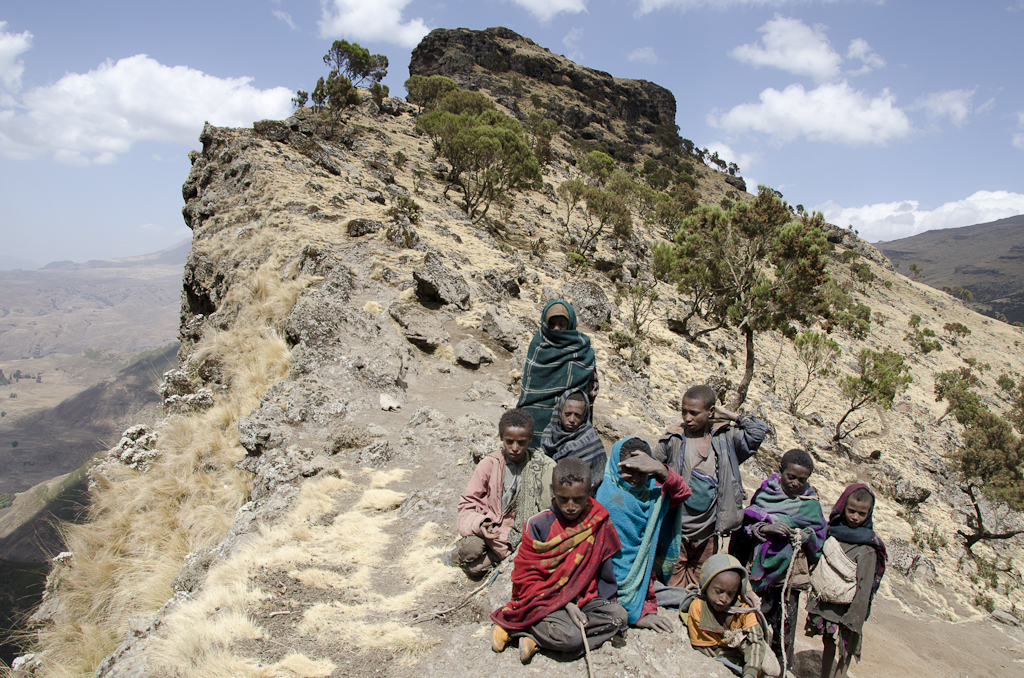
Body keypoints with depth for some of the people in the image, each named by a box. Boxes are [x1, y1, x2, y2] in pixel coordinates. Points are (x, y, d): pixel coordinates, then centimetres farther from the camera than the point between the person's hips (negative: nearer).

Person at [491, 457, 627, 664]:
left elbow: (604, 570, 11)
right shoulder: (538, 524, -10)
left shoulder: (598, 522, 0)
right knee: (571, 637, -31)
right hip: (543, 599, -5)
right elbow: (526, 577, -8)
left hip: (583, 598, 5)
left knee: (619, 615, -21)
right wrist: (565, 604, -16)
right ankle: (510, 627, -7)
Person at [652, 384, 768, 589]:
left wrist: (729, 415, -1)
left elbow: (758, 431, -3)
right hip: (677, 528, -2)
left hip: (707, 529, 3)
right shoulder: (672, 439, -4)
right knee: (674, 583, 0)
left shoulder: (724, 440, 3)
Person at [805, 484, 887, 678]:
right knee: (828, 644, 13)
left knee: (845, 650, 0)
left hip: (848, 607, -4)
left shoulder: (867, 546, -11)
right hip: (826, 603, 4)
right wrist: (814, 602, 10)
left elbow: (864, 584, -13)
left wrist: (855, 617, -15)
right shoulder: (833, 531, 4)